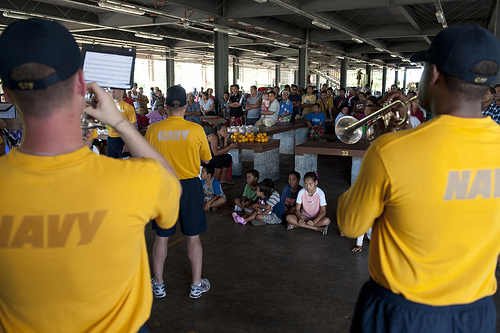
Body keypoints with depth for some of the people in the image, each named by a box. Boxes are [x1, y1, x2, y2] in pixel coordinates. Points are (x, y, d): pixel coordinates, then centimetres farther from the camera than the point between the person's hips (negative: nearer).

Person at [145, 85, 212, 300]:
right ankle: (196, 285, 23)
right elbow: (206, 159, 2)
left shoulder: (153, 130, -7)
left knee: (161, 237, 15)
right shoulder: (196, 129, -9)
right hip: (190, 186, -1)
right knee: (193, 237, 12)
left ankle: (158, 284, 28)